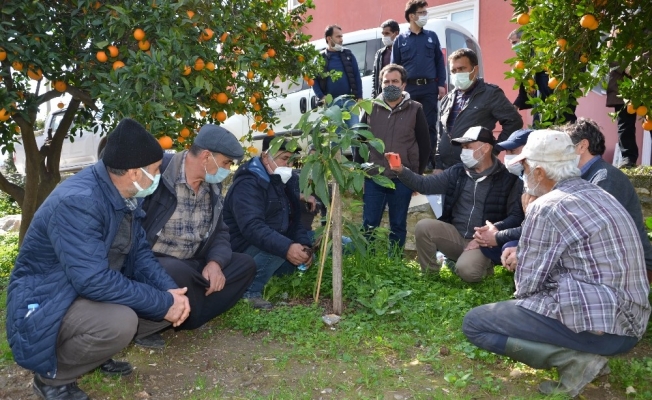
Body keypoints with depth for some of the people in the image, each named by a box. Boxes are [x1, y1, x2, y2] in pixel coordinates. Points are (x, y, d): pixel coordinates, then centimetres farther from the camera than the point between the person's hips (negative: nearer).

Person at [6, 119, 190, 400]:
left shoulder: (125, 196, -1)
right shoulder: (77, 201, -29)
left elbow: (139, 252, 4)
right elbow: (94, 281, -34)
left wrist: (170, 291, -14)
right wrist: (162, 303, -27)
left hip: (94, 292, 9)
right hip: (46, 304, -8)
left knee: (171, 300, -1)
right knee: (119, 322, -35)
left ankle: (95, 351, 12)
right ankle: (52, 375, -5)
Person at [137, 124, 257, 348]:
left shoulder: (213, 186, 7)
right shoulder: (158, 173, -19)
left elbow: (220, 232, 9)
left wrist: (215, 262, -10)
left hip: (189, 265, 8)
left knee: (245, 264, -2)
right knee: (177, 272, -38)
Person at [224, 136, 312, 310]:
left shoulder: (284, 182, 7)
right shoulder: (247, 185, -21)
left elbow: (294, 220, 9)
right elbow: (252, 227, -35)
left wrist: (304, 245, -10)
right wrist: (286, 248, -46)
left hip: (267, 249, 9)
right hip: (243, 250, -9)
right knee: (282, 248, -31)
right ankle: (250, 291, -16)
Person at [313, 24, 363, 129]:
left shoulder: (348, 54, 11)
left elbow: (357, 76, 8)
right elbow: (314, 79, 2)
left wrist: (359, 97, 0)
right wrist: (321, 97, -11)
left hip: (349, 100, 1)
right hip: (330, 102, -1)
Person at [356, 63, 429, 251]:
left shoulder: (415, 110, 0)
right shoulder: (371, 108, 5)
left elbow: (424, 145, 3)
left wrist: (418, 174, 1)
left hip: (403, 179, -1)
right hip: (373, 178, 2)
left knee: (398, 225, 10)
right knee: (369, 224, 6)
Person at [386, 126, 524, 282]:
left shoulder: (507, 178, -7)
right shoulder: (457, 172, 6)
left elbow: (516, 216, -9)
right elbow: (426, 184, 2)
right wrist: (401, 171, -14)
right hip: (455, 235, 5)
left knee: (466, 269, -32)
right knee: (423, 226, -21)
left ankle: (482, 264, 6)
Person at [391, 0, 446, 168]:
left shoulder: (432, 36, 12)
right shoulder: (400, 39, 8)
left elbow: (440, 62, 11)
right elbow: (394, 66, 7)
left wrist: (441, 84, 1)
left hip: (429, 87, 1)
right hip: (409, 88, -1)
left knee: (430, 125, 1)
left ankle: (430, 161, 7)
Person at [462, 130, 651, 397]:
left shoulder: (545, 207, -13)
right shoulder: (601, 196, 14)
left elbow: (527, 283, -11)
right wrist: (522, 252, 21)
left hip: (592, 323, -9)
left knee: (474, 323, -2)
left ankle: (574, 357, -10)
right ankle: (585, 351, 10)